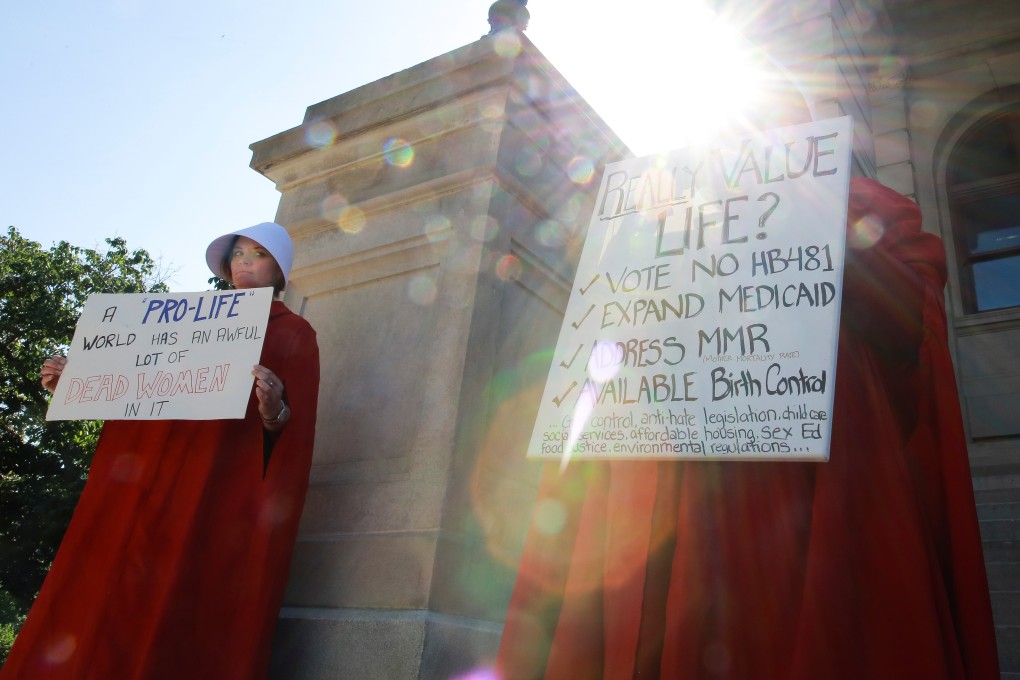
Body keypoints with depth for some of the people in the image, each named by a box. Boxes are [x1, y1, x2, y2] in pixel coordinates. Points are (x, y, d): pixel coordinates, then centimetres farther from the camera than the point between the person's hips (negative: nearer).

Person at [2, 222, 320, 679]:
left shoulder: (293, 333, 8)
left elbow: (295, 431, -3)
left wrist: (274, 411, -24)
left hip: (222, 491, -5)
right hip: (145, 484, 5)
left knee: (184, 633, -9)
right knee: (105, 617, -1)